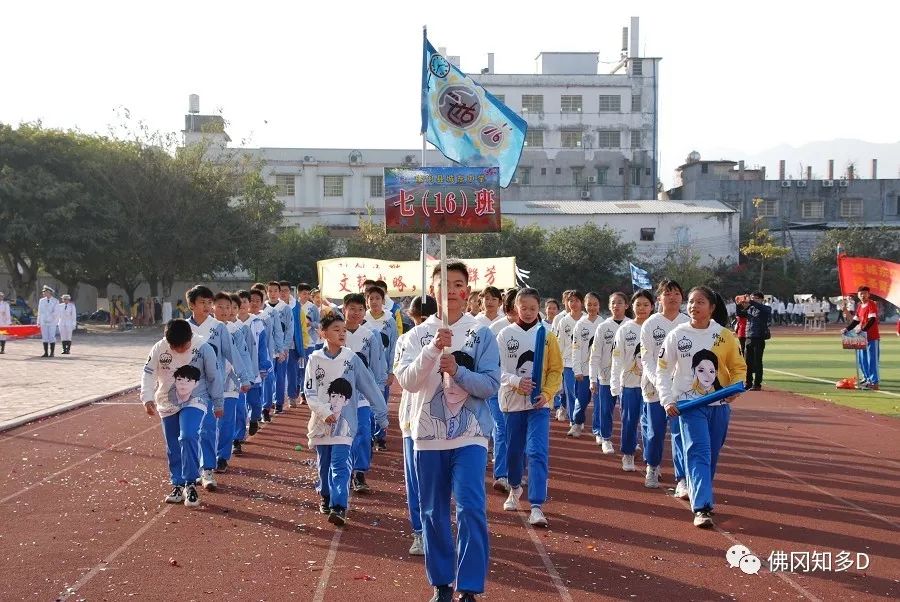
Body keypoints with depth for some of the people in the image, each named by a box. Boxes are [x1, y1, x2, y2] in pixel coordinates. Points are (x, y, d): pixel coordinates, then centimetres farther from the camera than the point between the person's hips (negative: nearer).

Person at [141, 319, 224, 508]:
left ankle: (190, 484, -13)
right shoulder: (159, 349, -13)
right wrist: (147, 398, -18)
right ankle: (178, 485, 22)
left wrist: (218, 404, 1)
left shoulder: (203, 348, -17)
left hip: (194, 400, -3)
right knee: (173, 447, 8)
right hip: (167, 403, 3)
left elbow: (214, 377, -6)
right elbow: (148, 374, -5)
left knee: (188, 437, -22)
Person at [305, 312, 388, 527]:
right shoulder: (315, 359, -2)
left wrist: (381, 412, 3)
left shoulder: (352, 359, -3)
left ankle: (339, 506, -19)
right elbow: (310, 392, -5)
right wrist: (325, 412, -17)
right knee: (324, 463, 15)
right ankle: (326, 496, 37)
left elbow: (369, 386, 2)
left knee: (340, 464, -12)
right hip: (321, 421, 2)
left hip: (344, 422, -2)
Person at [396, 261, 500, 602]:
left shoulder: (481, 334, -1)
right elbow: (406, 381, -10)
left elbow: (491, 384, -7)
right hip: (428, 436, 2)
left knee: (471, 508, -13)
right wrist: (433, 350, -24)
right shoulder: (419, 334, 2)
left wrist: (456, 370, -21)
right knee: (434, 512, 9)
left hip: (469, 436, -2)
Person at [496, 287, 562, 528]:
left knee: (538, 452, -13)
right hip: (512, 401, 1)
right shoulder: (505, 334, 0)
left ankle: (537, 506, -16)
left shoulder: (547, 335, 0)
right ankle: (515, 488, 42)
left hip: (539, 403, -1)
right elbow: (498, 368, -3)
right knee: (514, 450, 14)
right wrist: (516, 382, -20)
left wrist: (547, 393, -12)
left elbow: (556, 369, 3)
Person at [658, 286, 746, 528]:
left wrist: (735, 387, -11)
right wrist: (667, 400, -7)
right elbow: (663, 370, 3)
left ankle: (699, 495, 32)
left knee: (711, 455, 11)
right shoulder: (677, 335, -2)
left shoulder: (725, 336, 0)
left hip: (719, 405, 2)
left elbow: (738, 367, 8)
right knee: (698, 452, -15)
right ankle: (702, 508, -22)